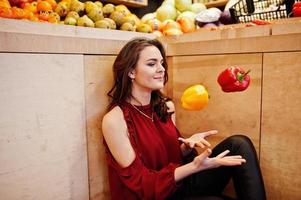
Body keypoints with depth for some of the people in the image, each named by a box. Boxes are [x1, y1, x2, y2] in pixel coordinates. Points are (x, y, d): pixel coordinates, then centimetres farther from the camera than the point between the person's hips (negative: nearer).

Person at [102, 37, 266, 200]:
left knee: (239, 144, -10)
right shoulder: (114, 119, -18)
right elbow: (140, 183, -17)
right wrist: (194, 166, -28)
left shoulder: (166, 106, 1)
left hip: (179, 184, 7)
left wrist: (188, 146, -13)